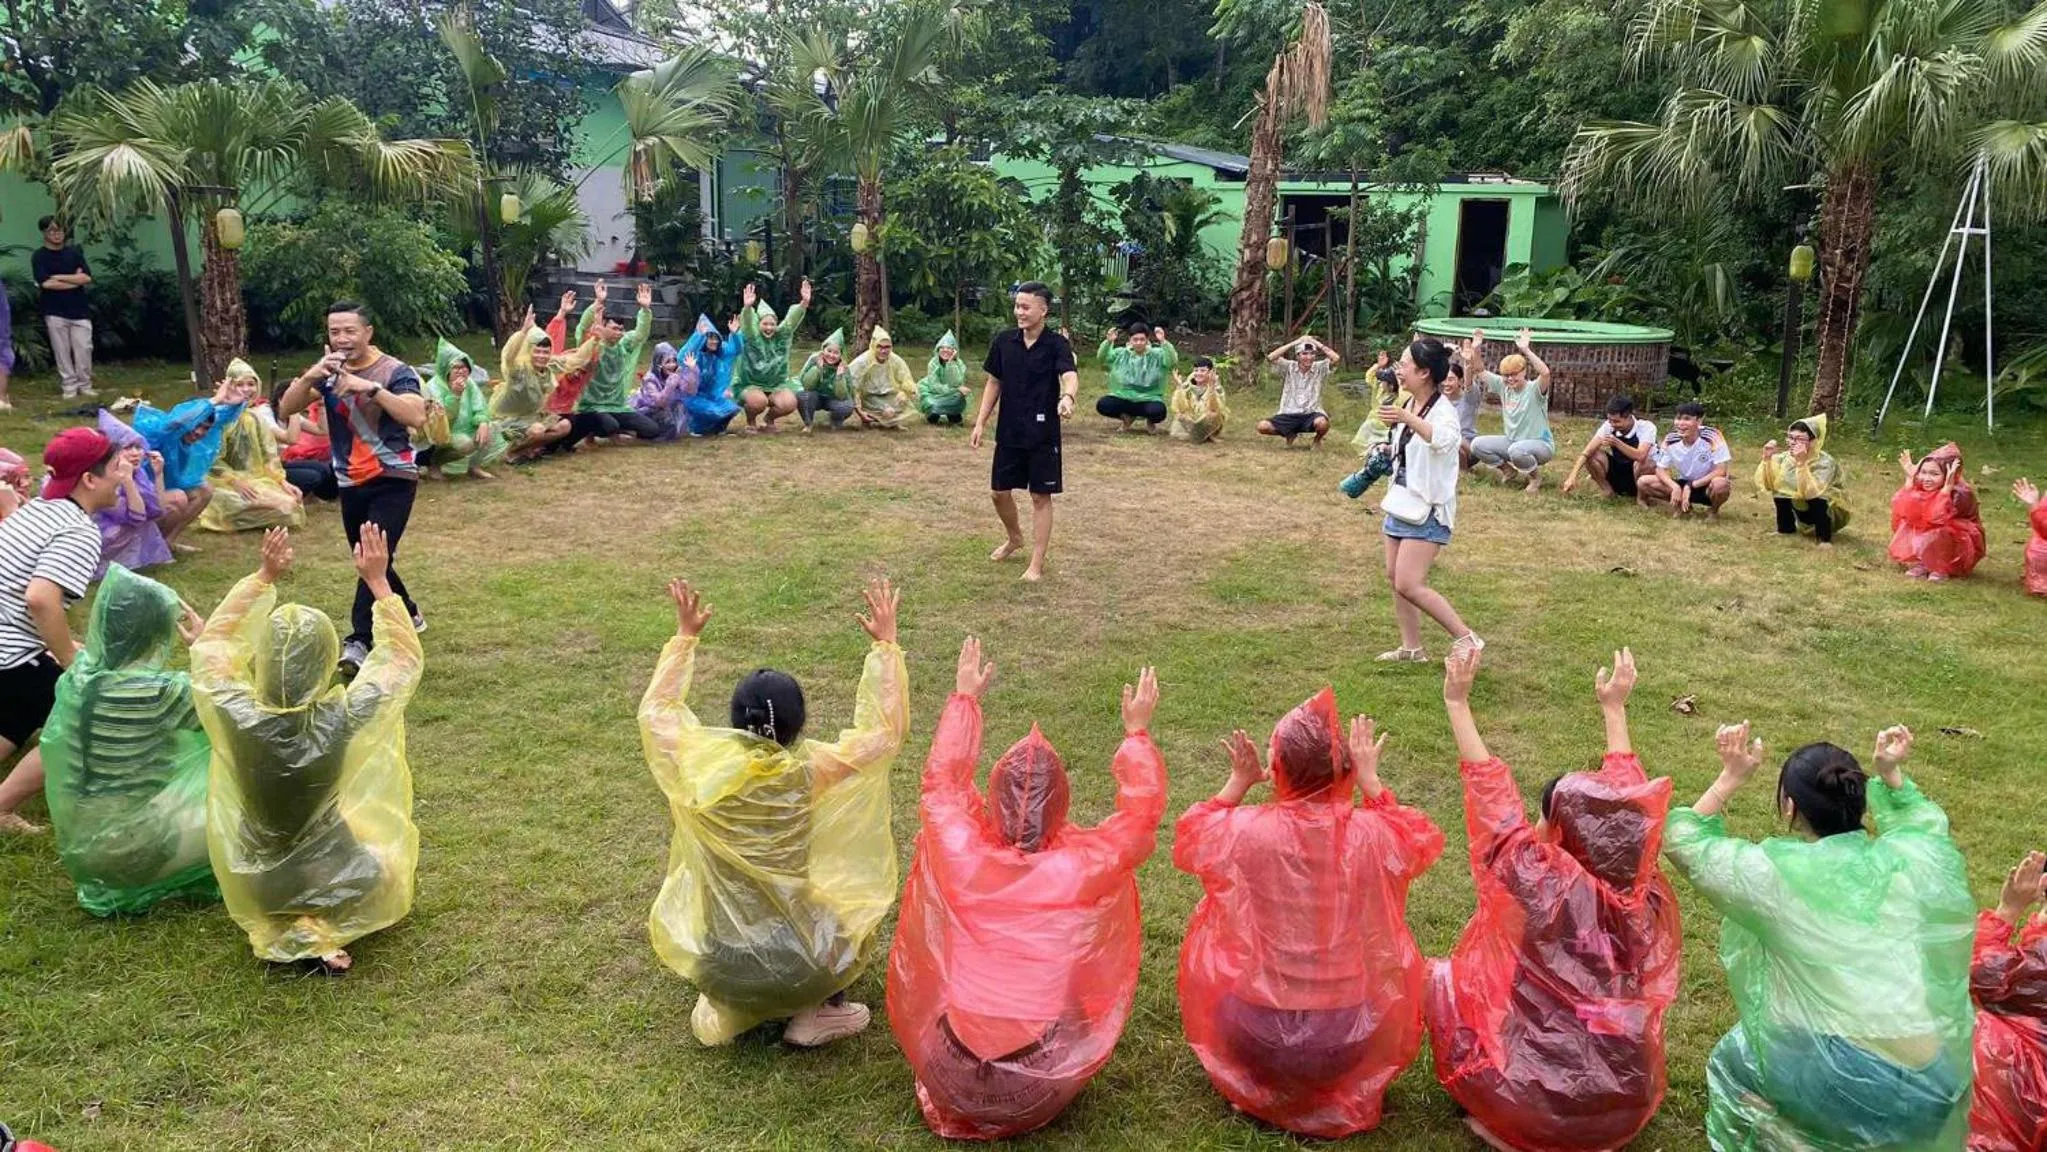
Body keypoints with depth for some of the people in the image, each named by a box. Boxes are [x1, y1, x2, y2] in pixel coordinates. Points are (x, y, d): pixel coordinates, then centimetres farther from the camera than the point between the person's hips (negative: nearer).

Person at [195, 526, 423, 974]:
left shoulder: (236, 715, -25)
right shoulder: (342, 720, -29)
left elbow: (211, 642, -3)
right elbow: (406, 658, -11)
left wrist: (265, 576, -5)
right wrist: (378, 581, -9)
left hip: (254, 888, 3)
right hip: (334, 883, -3)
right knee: (387, 858, 30)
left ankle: (283, 932, 17)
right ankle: (320, 933, 11)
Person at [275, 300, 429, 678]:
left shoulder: (394, 371, -11)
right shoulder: (327, 370, 4)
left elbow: (417, 416, -27)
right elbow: (286, 409, -4)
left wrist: (371, 387, -35)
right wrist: (309, 377, -22)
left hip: (393, 480, -6)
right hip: (350, 482, 6)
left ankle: (359, 642, -21)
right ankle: (408, 615, 37)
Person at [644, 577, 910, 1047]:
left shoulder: (700, 761, -14)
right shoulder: (810, 770, -20)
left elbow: (655, 709, 8)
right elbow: (889, 730, -5)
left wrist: (684, 636, 15)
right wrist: (886, 643, 0)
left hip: (716, 966, 3)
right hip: (800, 969, -3)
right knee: (860, 895, 26)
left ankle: (723, 1008, 21)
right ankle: (815, 1012, 14)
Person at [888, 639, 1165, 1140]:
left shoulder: (959, 854, -17)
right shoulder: (1085, 866, -20)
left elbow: (942, 779, 4)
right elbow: (1142, 812, 0)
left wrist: (964, 698, 18)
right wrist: (1137, 730, 15)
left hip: (952, 1084, 2)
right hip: (1042, 1093, -1)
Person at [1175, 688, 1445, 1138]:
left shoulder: (1245, 831, -19)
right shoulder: (1371, 835, -16)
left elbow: (1188, 838, 5)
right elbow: (1419, 839, 10)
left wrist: (1238, 782, 5)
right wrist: (1371, 779, 8)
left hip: (1253, 1040, -1)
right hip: (1352, 1045, 1)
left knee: (1211, 929, 25)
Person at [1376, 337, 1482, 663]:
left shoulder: (1443, 410, -19)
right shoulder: (1407, 404, 8)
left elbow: (1443, 439, -43)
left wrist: (1407, 418, -54)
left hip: (1428, 509, -9)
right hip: (1402, 503, 9)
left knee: (1409, 585, -14)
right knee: (1394, 578, 11)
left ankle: (1467, 639, -3)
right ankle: (1412, 648, 21)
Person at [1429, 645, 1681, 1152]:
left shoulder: (1536, 881, -21)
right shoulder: (1643, 891, -8)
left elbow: (1491, 790, -12)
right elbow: (1629, 802, 6)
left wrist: (1457, 702, -7)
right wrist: (1614, 709, 16)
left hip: (1535, 1108, -5)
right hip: (1628, 1107, 5)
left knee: (1441, 979, 14)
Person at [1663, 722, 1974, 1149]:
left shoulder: (1774, 872, -6)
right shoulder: (1910, 858, 4)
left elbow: (1684, 843, 10)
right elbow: (1927, 825, 30)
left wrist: (1731, 778, 11)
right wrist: (1891, 774, 24)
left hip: (1846, 1089, -4)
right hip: (1936, 1087, 5)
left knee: (1730, 1063, 23)